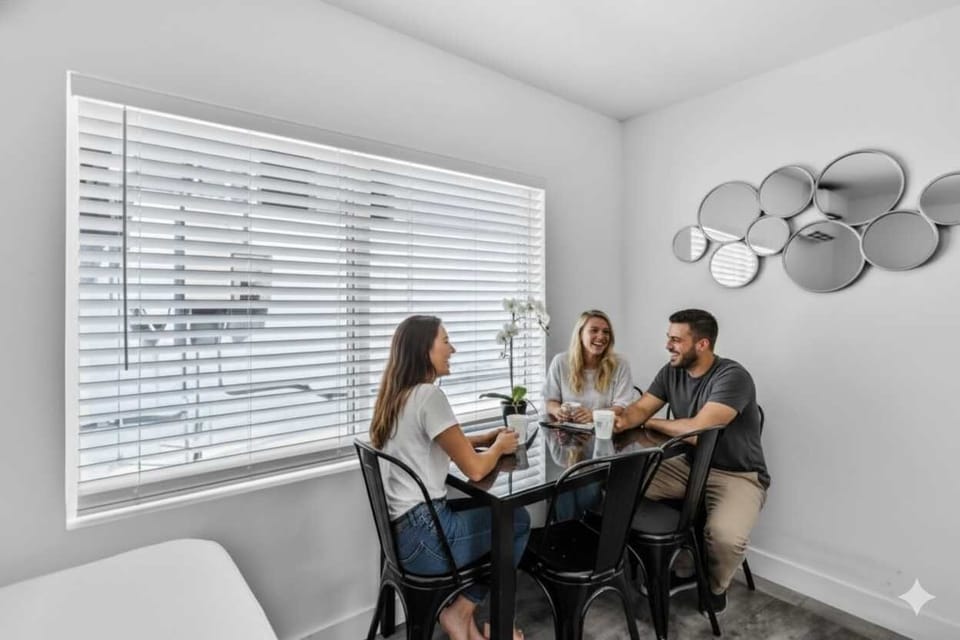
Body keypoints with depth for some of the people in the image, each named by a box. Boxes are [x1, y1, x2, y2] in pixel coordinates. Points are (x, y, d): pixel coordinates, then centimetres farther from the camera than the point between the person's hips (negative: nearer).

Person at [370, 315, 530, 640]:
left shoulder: (396, 395, 8)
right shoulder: (428, 395, -21)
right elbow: (474, 468, -20)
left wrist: (483, 439, 10)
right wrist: (499, 446, 1)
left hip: (402, 528, 9)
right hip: (421, 536, -9)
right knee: (518, 521, 9)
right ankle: (460, 612, 18)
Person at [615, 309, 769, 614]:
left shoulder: (732, 377, -24)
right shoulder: (671, 372, -2)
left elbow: (697, 429, -34)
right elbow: (640, 408, -4)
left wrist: (651, 423, -16)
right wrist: (622, 420, -29)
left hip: (737, 475, -6)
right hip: (687, 465, 6)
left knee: (725, 535, -33)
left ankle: (715, 586, 4)